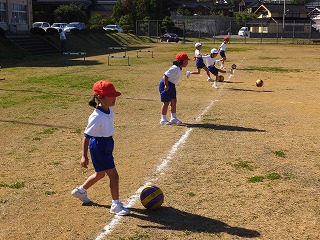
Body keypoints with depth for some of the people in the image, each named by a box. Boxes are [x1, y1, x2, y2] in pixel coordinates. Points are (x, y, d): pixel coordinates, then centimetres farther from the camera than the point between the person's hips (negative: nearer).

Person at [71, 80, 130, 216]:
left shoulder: (109, 111, 0)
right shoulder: (97, 117, -26)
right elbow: (87, 136, -22)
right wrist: (84, 156, -21)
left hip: (107, 144, 10)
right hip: (99, 146, -10)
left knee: (100, 174, 24)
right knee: (113, 175, -4)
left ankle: (80, 190, 46)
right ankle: (116, 205, 10)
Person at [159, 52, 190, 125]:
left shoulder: (179, 68, 7)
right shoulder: (175, 68, -23)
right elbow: (166, 75, -27)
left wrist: (170, 86, 17)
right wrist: (166, 85, -23)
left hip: (172, 85, 10)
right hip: (165, 84, -10)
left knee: (173, 101, 10)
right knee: (166, 102, -2)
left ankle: (173, 118, 19)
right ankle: (163, 119, 8)